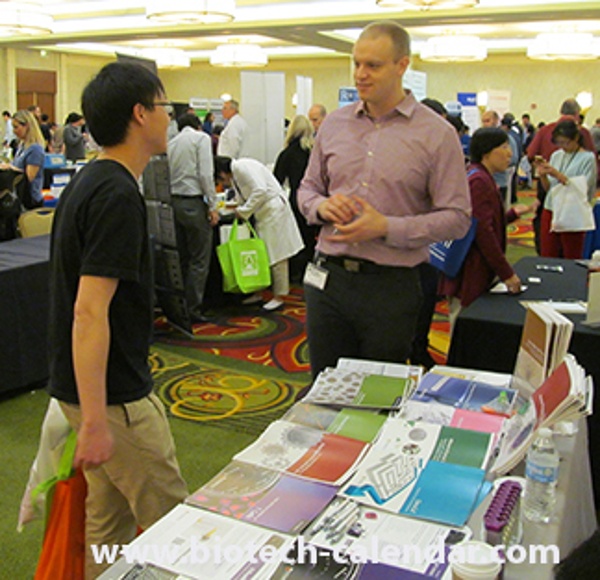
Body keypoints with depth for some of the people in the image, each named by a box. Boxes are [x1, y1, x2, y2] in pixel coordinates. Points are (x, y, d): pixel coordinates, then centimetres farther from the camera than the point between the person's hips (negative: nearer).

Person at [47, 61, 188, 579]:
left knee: (111, 523, 20)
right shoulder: (118, 195, -22)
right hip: (115, 397, -10)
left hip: (92, 387, 10)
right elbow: (90, 312, -27)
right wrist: (94, 422, -25)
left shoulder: (89, 181, 9)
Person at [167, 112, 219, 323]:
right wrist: (212, 206, -9)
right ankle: (192, 308, -1)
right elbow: (205, 174, -11)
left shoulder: (171, 143, 16)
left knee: (181, 258, 13)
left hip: (173, 201, 7)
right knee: (199, 260, -1)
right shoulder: (201, 138, -1)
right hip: (193, 202, -7)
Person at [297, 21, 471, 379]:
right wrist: (321, 206, -7)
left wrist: (387, 227, -19)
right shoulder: (334, 124, 8)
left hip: (391, 286, -3)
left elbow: (457, 218, -8)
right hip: (328, 278, 4)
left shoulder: (437, 134, -5)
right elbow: (308, 188, 17)